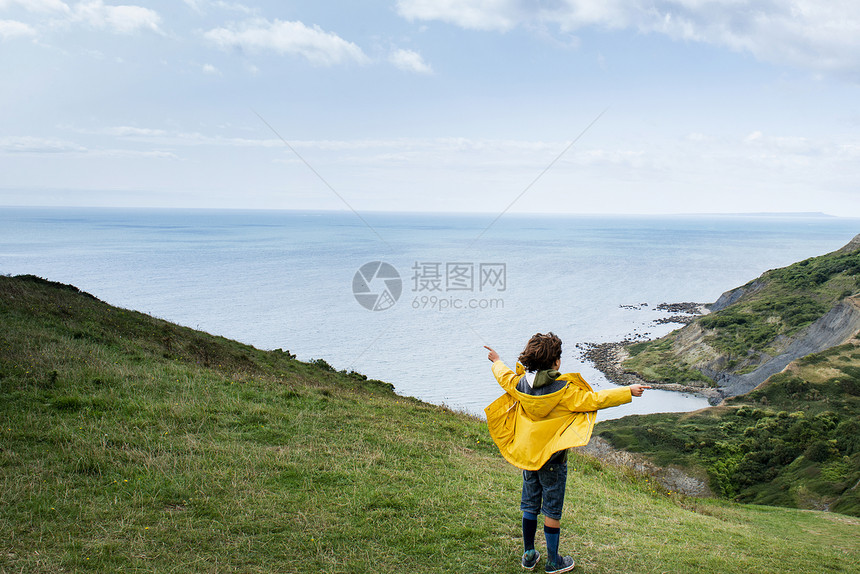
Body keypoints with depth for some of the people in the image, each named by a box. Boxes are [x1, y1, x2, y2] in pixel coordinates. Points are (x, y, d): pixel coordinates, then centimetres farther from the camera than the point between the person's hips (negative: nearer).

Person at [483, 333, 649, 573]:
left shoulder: (520, 384, -4)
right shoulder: (564, 390, -21)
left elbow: (504, 376, 17)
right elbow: (594, 400, -20)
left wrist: (497, 361, 39)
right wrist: (628, 392, -13)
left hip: (526, 454, 5)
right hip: (552, 458, -5)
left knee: (529, 506, 17)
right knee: (552, 511, 7)